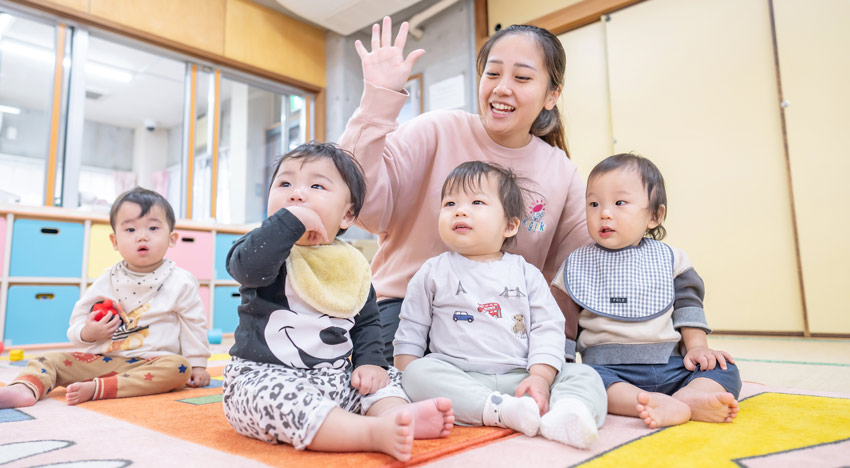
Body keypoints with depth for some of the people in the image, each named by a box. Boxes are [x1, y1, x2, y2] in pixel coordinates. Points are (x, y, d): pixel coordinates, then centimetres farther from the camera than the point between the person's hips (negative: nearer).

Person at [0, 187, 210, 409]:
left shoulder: (181, 282, -2)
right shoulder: (106, 280, 8)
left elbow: (193, 323, 2)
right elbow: (80, 315, 15)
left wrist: (197, 364, 0)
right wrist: (86, 333, -8)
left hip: (153, 363, -4)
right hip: (104, 360, 4)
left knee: (180, 367, -33)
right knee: (51, 360, -6)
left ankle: (95, 388, -38)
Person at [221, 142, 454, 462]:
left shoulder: (353, 266, 8)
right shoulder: (267, 247, -3)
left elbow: (367, 322, 17)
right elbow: (248, 267, -29)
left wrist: (370, 360, 0)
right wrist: (291, 219, -28)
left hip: (334, 377, 6)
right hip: (266, 375, -5)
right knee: (278, 399, -34)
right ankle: (375, 433, -44)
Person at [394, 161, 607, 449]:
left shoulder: (526, 274, 12)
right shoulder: (433, 273, 11)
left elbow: (548, 329, 5)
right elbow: (411, 332, 12)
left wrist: (540, 377, -11)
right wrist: (407, 383, -1)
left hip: (519, 378, 2)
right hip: (458, 378, -1)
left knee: (585, 376, -16)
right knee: (419, 372, -30)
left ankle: (559, 417, -45)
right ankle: (504, 411, -37)